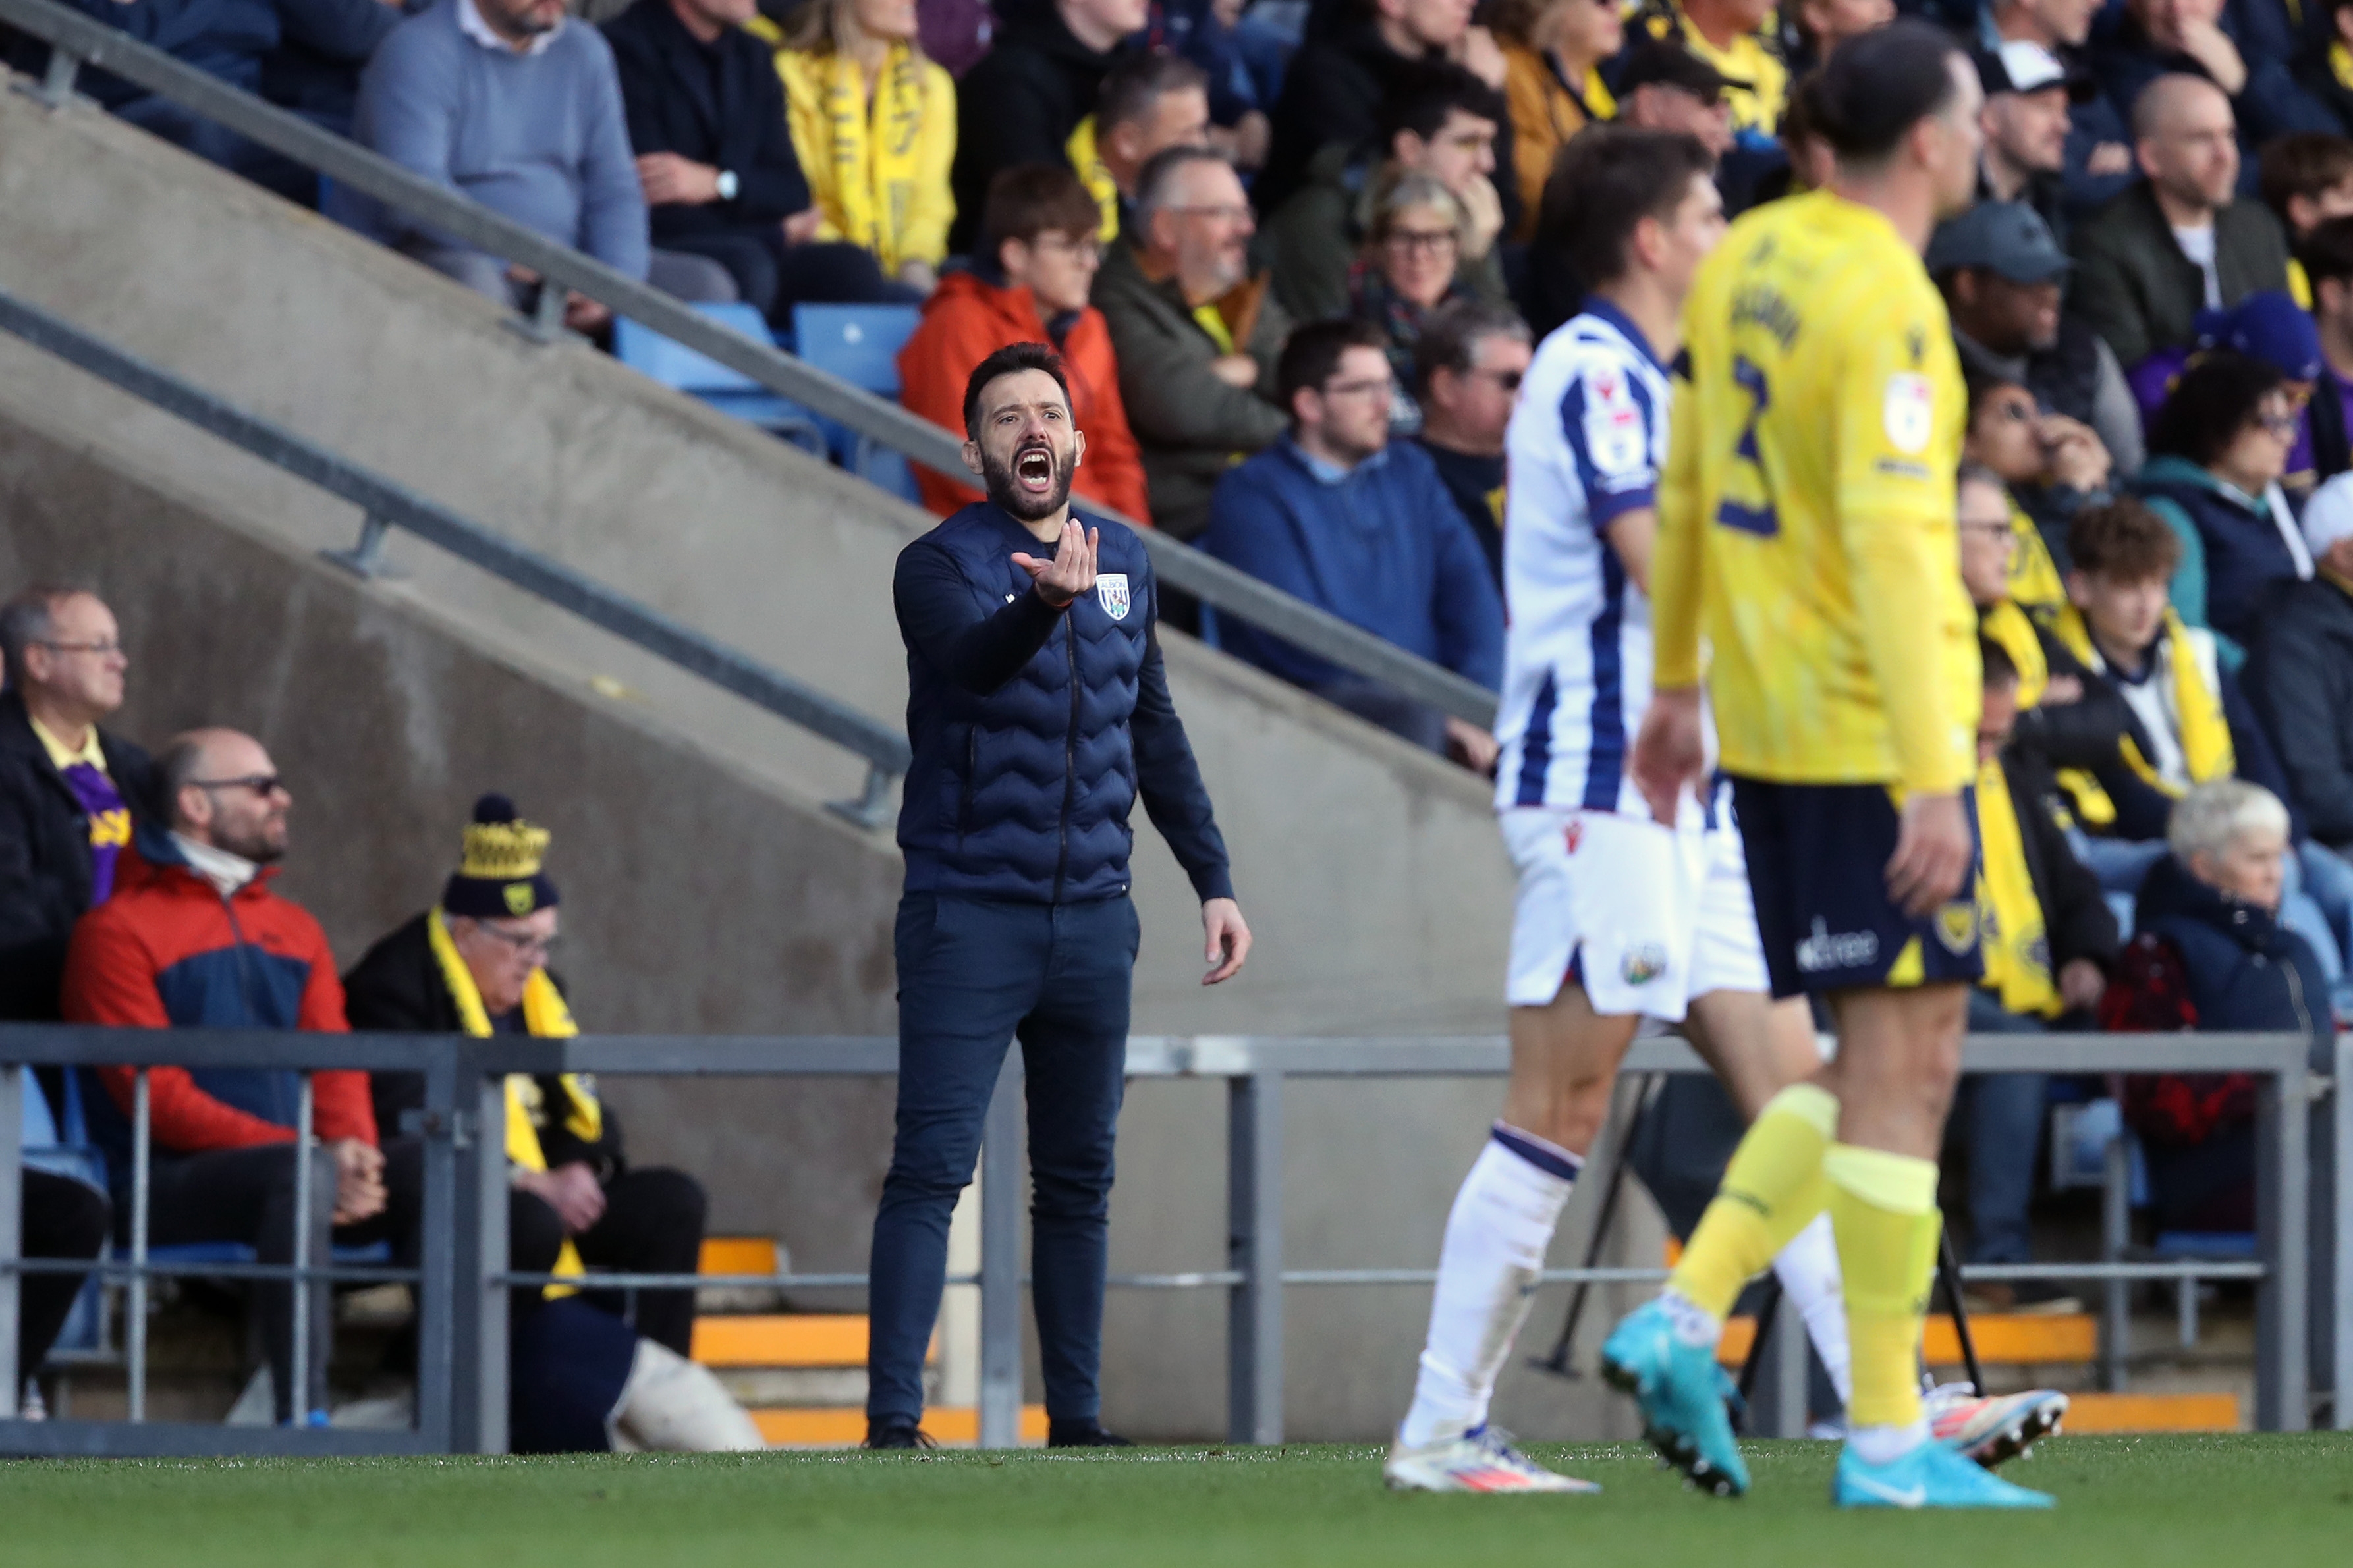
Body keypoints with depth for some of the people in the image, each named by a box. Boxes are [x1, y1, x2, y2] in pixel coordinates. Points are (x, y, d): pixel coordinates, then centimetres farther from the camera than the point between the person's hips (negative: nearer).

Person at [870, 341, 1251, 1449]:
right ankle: (891, 1421, -11)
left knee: (1079, 1182, 10)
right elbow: (971, 658, -30)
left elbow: (1154, 733, 20)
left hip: (1090, 916, 5)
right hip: (968, 913, -5)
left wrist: (1213, 880, 16)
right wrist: (1045, 602, -51)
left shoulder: (1126, 564, 11)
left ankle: (1076, 1420, 16)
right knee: (931, 1168, -10)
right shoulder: (941, 564, -8)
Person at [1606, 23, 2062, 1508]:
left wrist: (1676, 683, 27)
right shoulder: (1889, 305, -17)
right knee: (1906, 1064, -3)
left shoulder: (1748, 259, 9)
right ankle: (1887, 1439, -2)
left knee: (1877, 1062, 15)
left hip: (1771, 716, 9)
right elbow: (1892, 539, -23)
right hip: (1870, 726, -9)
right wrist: (1932, 775, -25)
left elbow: (1686, 486, 17)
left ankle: (1683, 1323, 5)